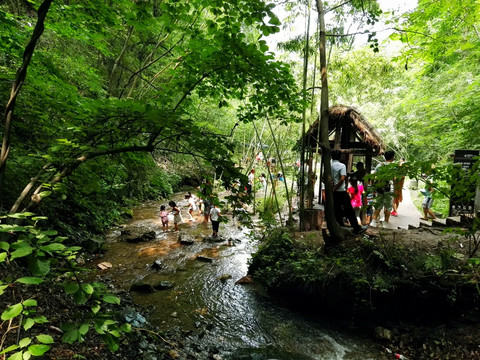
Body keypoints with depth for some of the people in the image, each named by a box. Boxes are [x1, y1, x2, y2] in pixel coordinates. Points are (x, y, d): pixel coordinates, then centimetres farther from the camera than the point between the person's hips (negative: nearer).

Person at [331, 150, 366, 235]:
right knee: (349, 210, 2)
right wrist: (335, 188, -14)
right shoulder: (342, 165, -8)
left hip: (333, 192, 4)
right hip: (342, 191, -4)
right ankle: (356, 228, 7)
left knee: (337, 211, 10)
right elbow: (342, 178, -19)